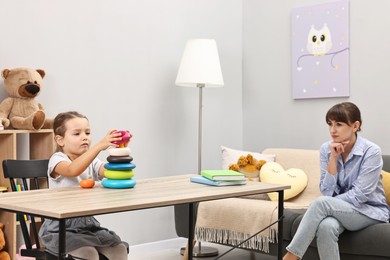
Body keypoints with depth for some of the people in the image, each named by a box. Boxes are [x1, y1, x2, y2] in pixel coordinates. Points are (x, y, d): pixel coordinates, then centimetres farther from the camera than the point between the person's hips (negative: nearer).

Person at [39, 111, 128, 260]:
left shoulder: (92, 162, 10)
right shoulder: (57, 159, -7)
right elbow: (73, 170, -31)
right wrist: (99, 146, -40)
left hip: (88, 222, 6)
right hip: (62, 226, -5)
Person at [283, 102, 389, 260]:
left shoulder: (371, 151, -16)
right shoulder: (326, 149, -3)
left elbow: (359, 195, -19)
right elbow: (327, 192, -8)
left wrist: (324, 205, -15)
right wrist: (333, 158, -18)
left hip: (371, 212, -4)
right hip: (339, 210, 4)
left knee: (321, 203, -32)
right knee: (326, 226, -35)